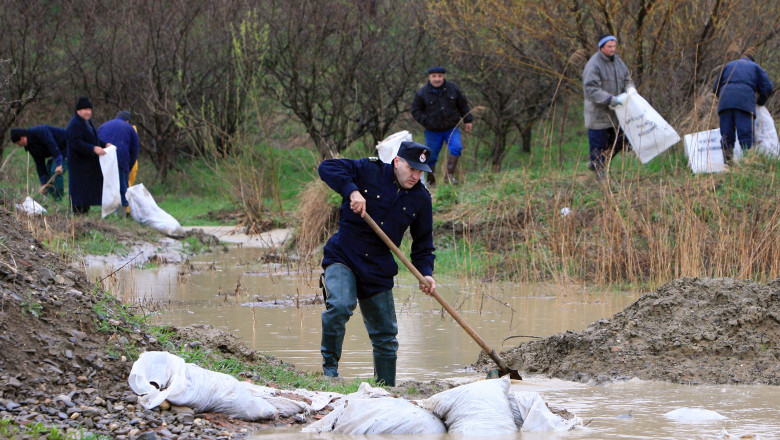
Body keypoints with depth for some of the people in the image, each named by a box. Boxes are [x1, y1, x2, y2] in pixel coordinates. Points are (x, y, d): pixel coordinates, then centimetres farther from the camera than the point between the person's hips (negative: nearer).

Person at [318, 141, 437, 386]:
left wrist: (426, 273, -4)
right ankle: (329, 365, -14)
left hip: (379, 271, 4)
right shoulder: (369, 171, -6)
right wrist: (352, 191, -27)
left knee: (386, 335, 9)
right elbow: (327, 168, -13)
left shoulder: (421, 198, 6)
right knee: (340, 305, -31)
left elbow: (423, 242, 13)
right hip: (342, 258, -4)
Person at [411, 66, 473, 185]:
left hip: (451, 128, 1)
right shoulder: (422, 93, -6)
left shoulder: (453, 88, 1)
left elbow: (463, 105, 13)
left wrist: (468, 120, 11)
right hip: (433, 131, -1)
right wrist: (426, 122, -15)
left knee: (456, 147, -22)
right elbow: (416, 111, 0)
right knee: (431, 156, 2)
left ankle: (450, 175, -18)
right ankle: (431, 180, 19)